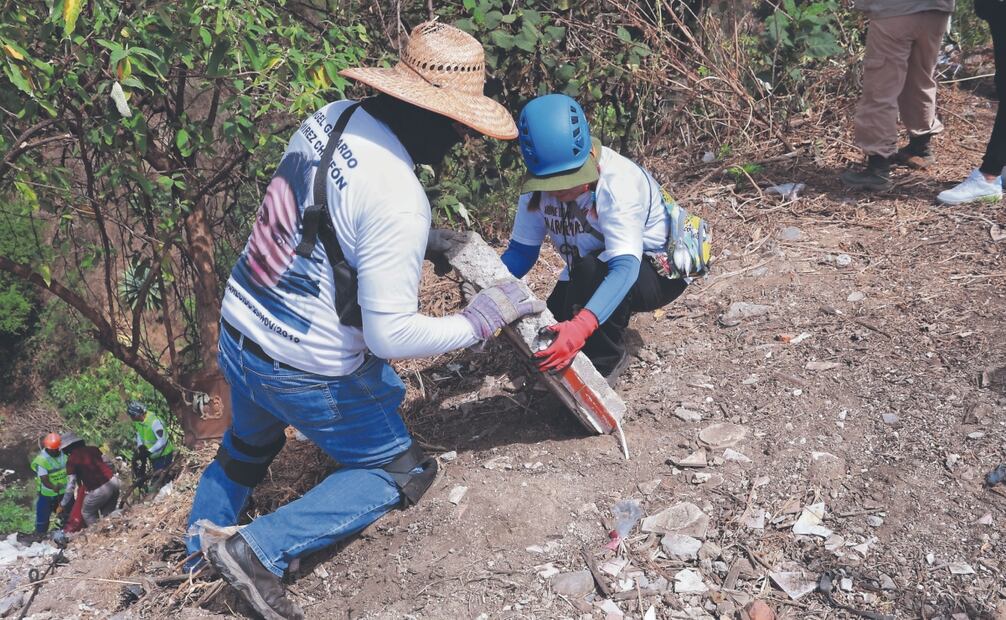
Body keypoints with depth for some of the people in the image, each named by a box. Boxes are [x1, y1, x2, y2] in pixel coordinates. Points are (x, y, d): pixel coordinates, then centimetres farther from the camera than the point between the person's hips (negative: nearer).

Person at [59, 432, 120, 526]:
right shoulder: (92, 449, 12)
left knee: (87, 513, 18)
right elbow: (109, 464, 15)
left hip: (99, 489, -6)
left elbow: (71, 486, 0)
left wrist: (62, 505, 11)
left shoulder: (71, 460, -1)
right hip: (113, 481, 6)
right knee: (108, 513, 21)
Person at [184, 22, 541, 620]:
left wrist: (420, 240, 10)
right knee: (399, 472, 16)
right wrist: (484, 316, -15)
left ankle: (194, 557, 47)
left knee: (246, 449, 36)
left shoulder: (332, 116, -5)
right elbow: (392, 334, -26)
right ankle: (262, 549, 4)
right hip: (309, 373, -8)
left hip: (237, 334, 8)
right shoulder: (399, 201, -29)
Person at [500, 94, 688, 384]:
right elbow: (521, 251, -11)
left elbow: (624, 267, -45)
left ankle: (605, 362, -13)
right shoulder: (537, 185, -17)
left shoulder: (617, 181, -35)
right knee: (547, 340, -8)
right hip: (587, 278, 7)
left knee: (590, 270, -37)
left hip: (655, 271, -6)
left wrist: (581, 325, -60)